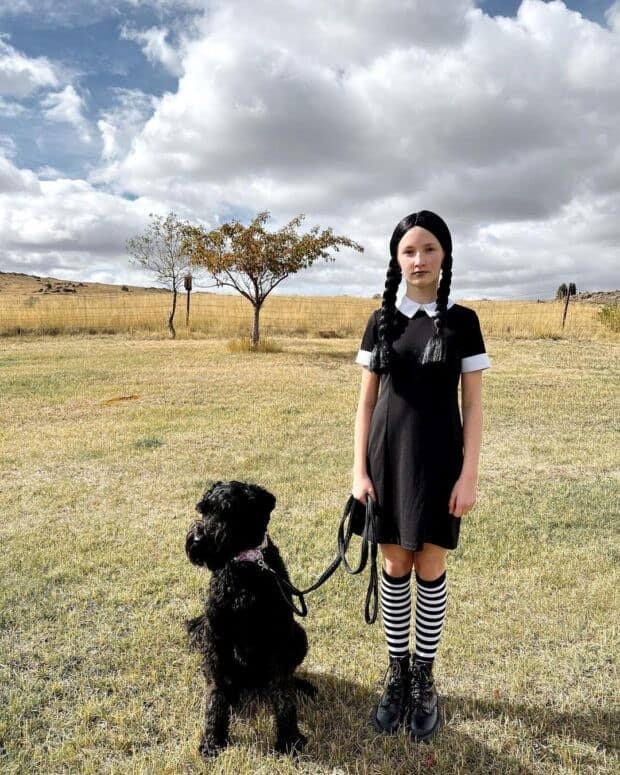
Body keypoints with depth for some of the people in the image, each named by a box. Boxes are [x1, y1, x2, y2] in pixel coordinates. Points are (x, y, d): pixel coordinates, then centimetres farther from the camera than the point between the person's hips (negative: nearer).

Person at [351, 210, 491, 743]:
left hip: (439, 460, -1)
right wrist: (360, 469, -1)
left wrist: (469, 475, -8)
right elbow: (367, 401, 4)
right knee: (395, 568, 10)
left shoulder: (462, 321, -2)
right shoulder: (381, 321, 3)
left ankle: (424, 676, 26)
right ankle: (397, 672, 28)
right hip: (388, 457, 2)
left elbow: (473, 406, -2)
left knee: (430, 569, 7)